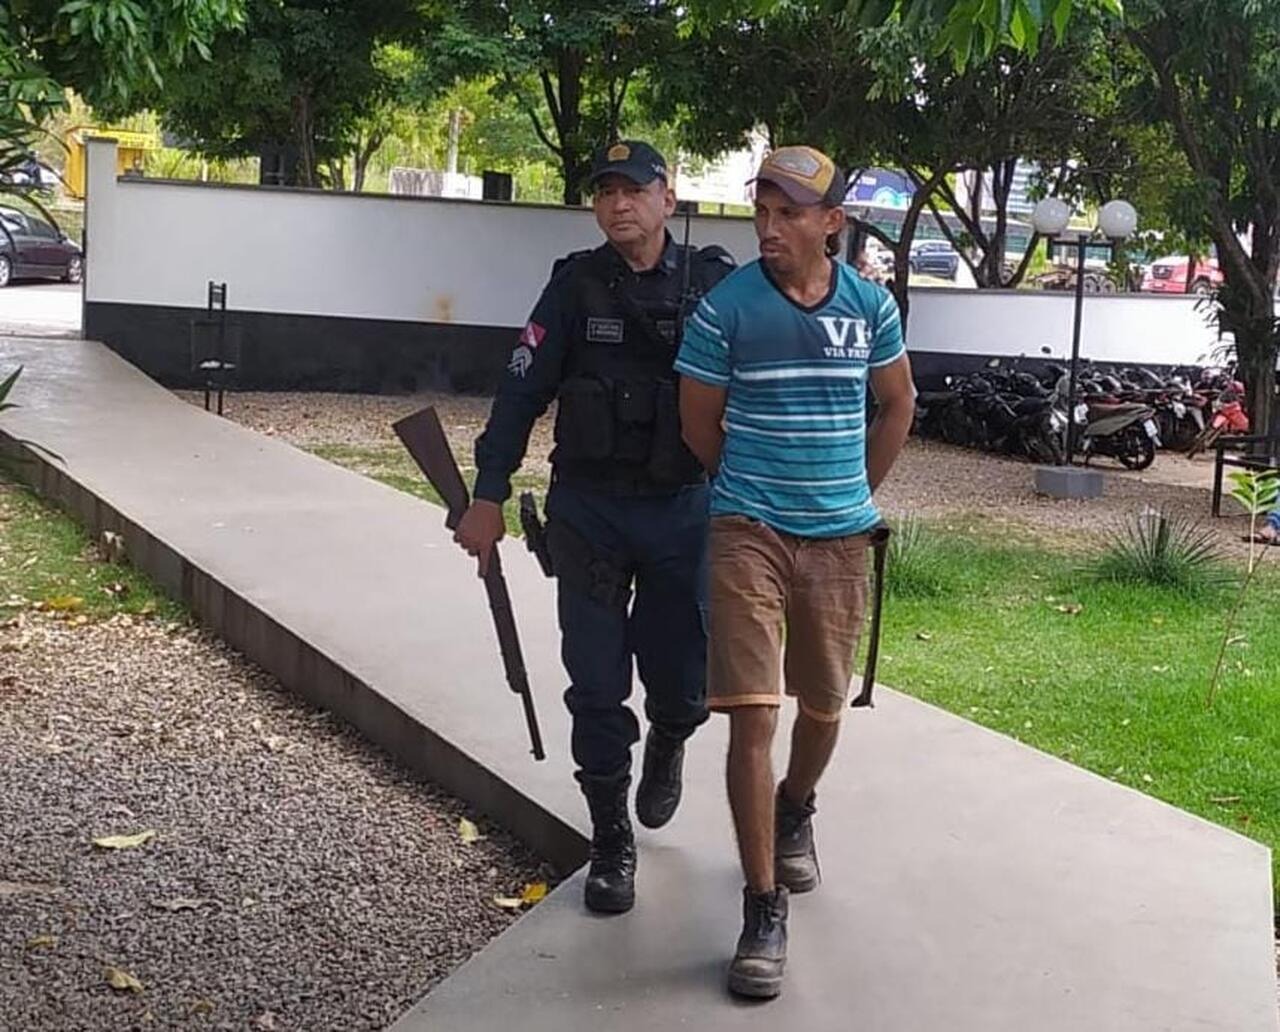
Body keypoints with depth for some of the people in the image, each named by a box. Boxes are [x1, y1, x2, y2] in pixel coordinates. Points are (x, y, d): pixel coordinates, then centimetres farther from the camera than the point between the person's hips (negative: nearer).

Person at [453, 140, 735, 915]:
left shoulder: (716, 283, -3)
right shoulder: (576, 284, -1)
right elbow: (524, 391, -1)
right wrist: (489, 496, -4)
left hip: (684, 510, 0)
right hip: (587, 509, 0)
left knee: (684, 681, 4)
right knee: (597, 685, 3)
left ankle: (667, 743, 41)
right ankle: (612, 843, 18)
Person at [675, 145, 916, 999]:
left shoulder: (871, 305, 1)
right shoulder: (726, 308, -8)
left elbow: (898, 404, 16)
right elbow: (700, 425, 2)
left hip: (840, 537, 3)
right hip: (749, 534, -3)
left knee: (823, 707, 15)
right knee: (753, 714, -10)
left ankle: (796, 815, 46)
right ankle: (765, 907, -1)